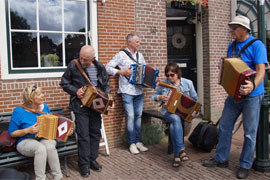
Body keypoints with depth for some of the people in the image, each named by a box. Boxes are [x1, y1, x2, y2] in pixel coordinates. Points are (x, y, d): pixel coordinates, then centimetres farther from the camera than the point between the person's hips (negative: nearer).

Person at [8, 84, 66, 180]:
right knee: (41, 148, -37)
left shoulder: (44, 107, 6)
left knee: (50, 146, -33)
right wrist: (28, 130, -20)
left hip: (45, 138, 3)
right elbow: (12, 133, -3)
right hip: (26, 141, -3)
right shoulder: (19, 111, -8)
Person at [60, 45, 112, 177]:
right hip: (81, 106, -3)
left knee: (95, 134, 11)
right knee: (83, 136, -1)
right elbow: (64, 83, 3)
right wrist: (75, 91, -13)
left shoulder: (100, 68, 2)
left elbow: (106, 85, 11)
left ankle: (92, 160, 28)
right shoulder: (73, 66, -6)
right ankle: (84, 164, 12)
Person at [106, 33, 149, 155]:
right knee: (130, 116, -5)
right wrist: (122, 72, -15)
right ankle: (132, 143, 6)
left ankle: (138, 141, 18)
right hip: (127, 91, -5)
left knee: (138, 116, 9)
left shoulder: (140, 55, 16)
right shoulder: (121, 55, -3)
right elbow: (108, 67, -6)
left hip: (139, 91, 6)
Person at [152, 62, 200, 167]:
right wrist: (159, 97, -12)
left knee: (173, 126, -34)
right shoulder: (163, 84, 5)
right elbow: (154, 96, 12)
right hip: (168, 111, 0)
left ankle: (176, 155, -23)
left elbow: (195, 99, 9)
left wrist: (196, 111, -8)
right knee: (176, 119, -37)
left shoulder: (188, 83, 4)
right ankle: (181, 150, -37)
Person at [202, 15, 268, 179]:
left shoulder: (257, 45, -11)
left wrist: (253, 85, -39)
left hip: (252, 95, -7)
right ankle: (221, 159, 24)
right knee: (225, 126, 10)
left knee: (250, 132, 4)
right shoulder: (232, 46, 11)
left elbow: (261, 70, -21)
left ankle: (246, 165, 19)